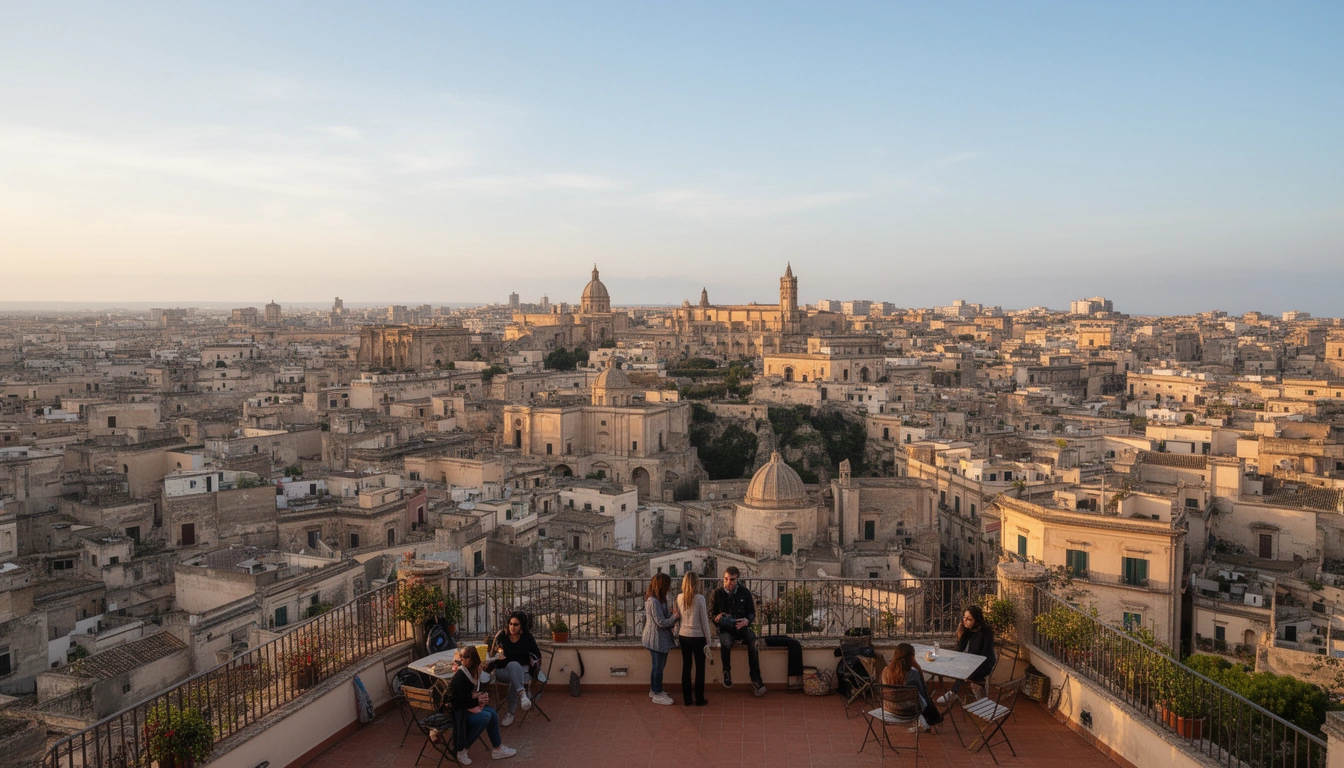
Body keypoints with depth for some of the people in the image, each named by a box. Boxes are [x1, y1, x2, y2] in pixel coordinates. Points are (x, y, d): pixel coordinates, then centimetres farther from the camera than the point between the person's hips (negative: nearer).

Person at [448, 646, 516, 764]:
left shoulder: (475, 671, 0)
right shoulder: (460, 677, -26)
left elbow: (477, 690, 16)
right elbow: (459, 702, -27)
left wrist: (482, 696, -6)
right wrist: (477, 701, -16)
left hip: (468, 705, 8)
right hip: (456, 710, -8)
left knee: (492, 713, -6)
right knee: (485, 717, -22)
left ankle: (498, 749, 8)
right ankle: (461, 750, -11)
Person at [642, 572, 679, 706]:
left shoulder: (658, 599, 8)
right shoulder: (653, 602, -25)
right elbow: (661, 622, -23)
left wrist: (673, 613, -6)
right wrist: (675, 616, -12)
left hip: (660, 638, 10)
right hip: (657, 639, -10)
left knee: (657, 665, 20)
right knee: (658, 666, 2)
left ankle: (654, 690, 32)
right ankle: (657, 695, 13)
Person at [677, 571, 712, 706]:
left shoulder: (679, 598, -2)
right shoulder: (699, 598, -14)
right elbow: (704, 620, -10)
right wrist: (708, 639, -3)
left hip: (683, 636, 4)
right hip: (697, 637, -4)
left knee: (686, 667, 11)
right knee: (700, 668, 7)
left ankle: (687, 699, 17)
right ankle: (699, 699, 13)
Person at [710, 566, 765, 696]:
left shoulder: (745, 592, 3)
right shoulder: (717, 593, 1)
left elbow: (751, 612, 7)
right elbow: (711, 613, 8)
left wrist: (747, 620, -17)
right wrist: (716, 618, -16)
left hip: (742, 627, 1)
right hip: (725, 628, -1)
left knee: (753, 642, -30)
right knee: (726, 643, -36)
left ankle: (756, 679, -23)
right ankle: (726, 671, -9)